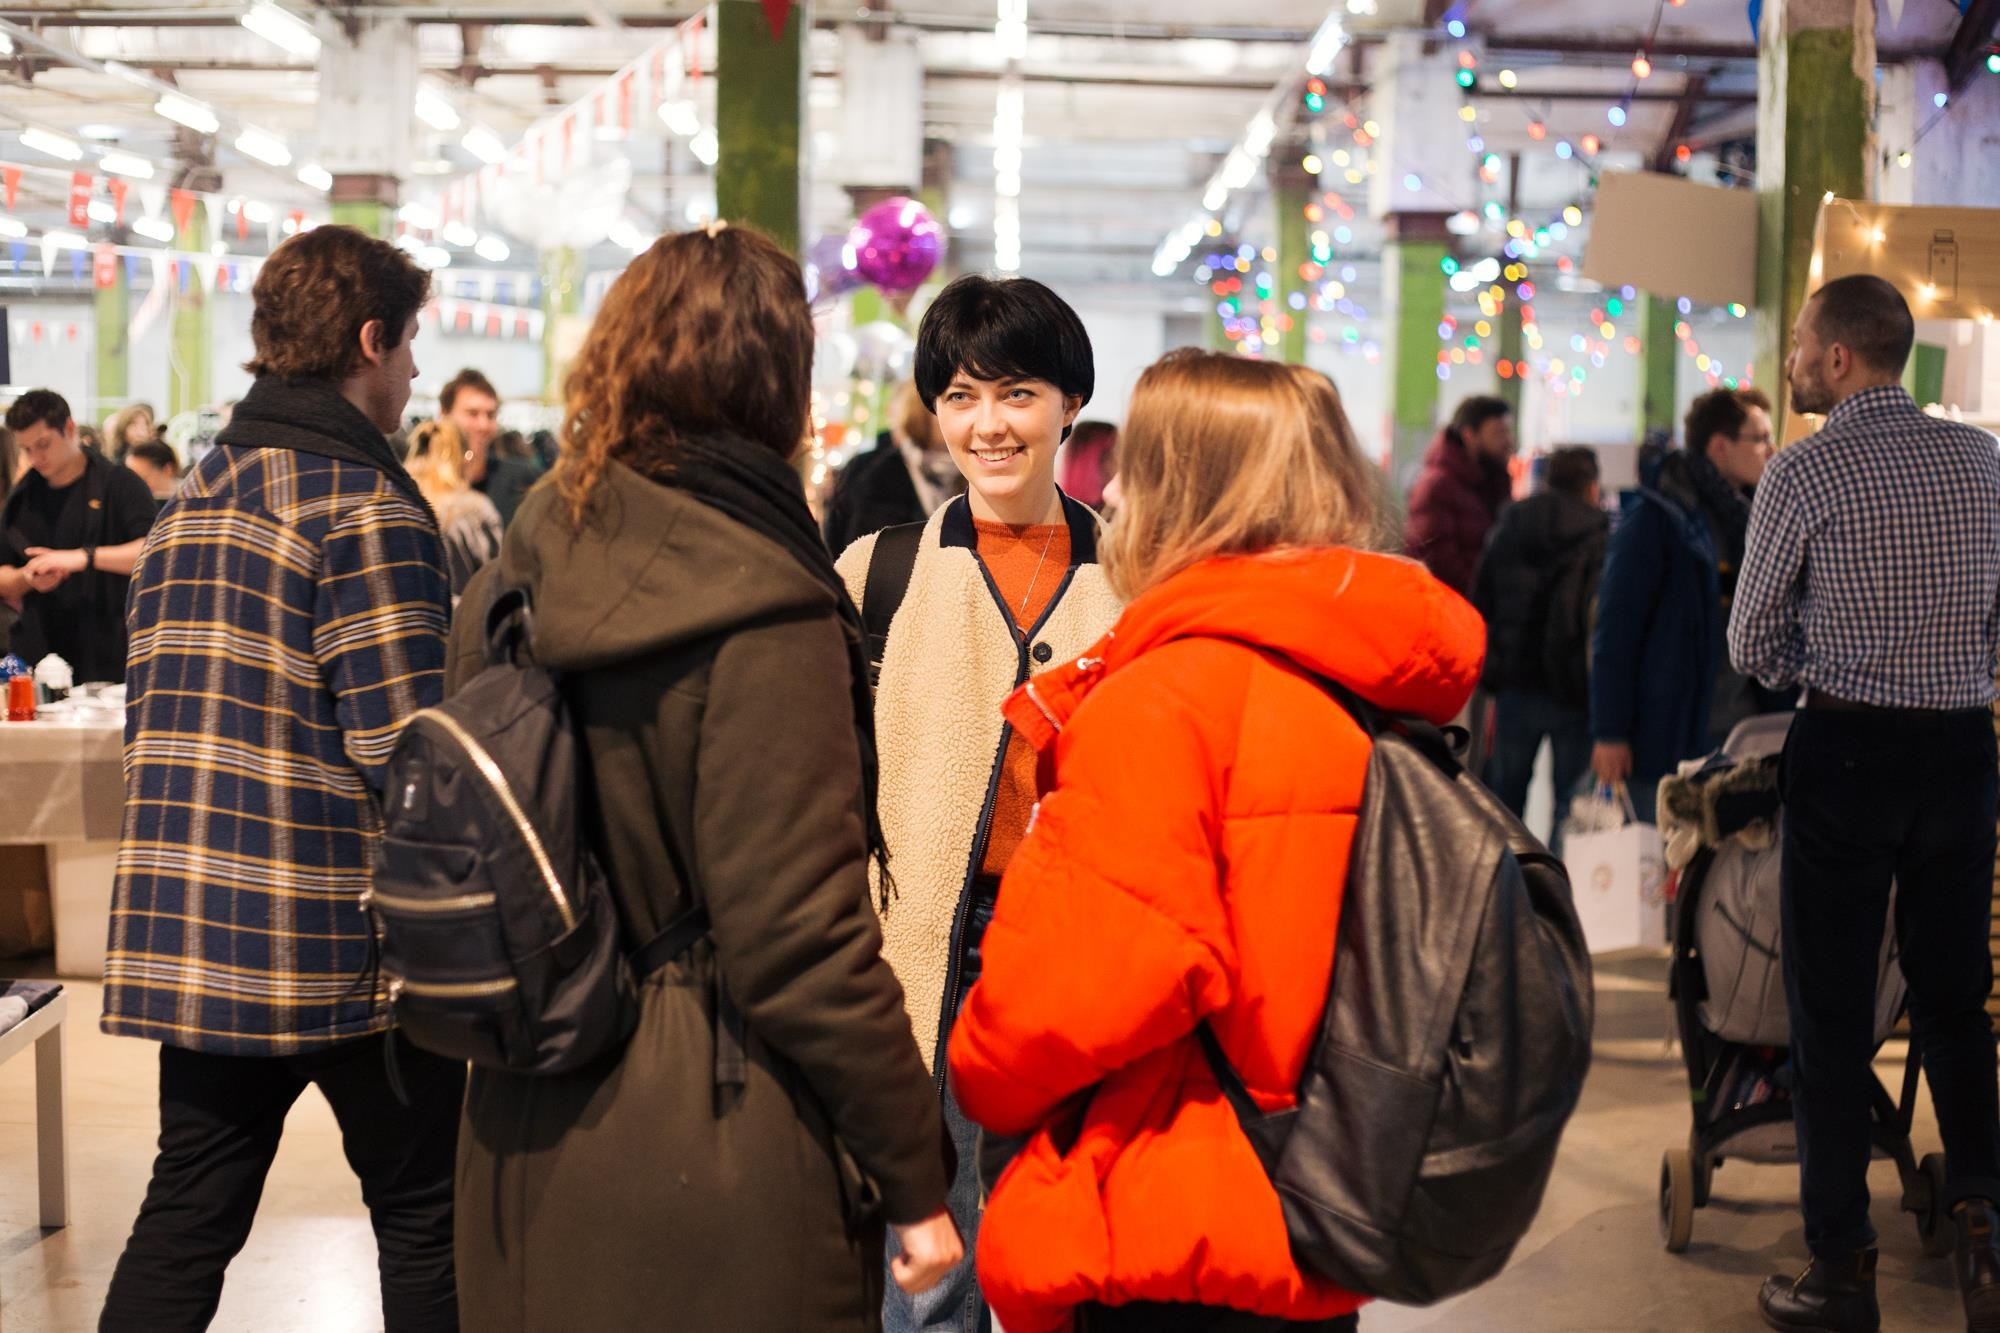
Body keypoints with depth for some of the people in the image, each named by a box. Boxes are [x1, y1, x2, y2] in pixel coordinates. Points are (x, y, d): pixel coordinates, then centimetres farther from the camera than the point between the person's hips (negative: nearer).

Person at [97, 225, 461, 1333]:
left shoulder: (194, 496, 13)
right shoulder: (362, 502, -13)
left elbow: (149, 715, 17)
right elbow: (405, 744, -18)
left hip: (186, 931, 8)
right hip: (337, 939, -7)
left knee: (188, 1212, 12)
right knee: (424, 1212, 7)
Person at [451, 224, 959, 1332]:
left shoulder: (511, 583, 3)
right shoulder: (763, 613, -17)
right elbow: (801, 936, -19)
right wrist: (913, 1181, -11)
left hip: (530, 1155, 7)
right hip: (716, 1162, -7)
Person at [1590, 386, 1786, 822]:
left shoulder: (1756, 519, 12)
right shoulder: (1656, 518, -8)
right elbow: (1615, 630, -11)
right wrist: (1609, 732, -15)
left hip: (1743, 736, 6)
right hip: (1671, 735, -6)